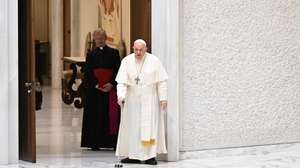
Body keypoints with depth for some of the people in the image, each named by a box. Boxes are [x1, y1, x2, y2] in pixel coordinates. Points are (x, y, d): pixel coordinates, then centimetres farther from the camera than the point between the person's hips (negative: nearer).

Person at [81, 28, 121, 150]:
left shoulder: (114, 53, 5)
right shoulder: (91, 55, 8)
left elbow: (118, 71, 0)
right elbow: (87, 73, 2)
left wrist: (111, 84, -14)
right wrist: (96, 85, -13)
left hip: (111, 89, -1)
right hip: (95, 90, 1)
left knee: (112, 115, -2)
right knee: (96, 116, 0)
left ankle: (113, 142, 1)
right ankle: (95, 143, 4)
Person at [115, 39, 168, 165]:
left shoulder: (154, 61, -7)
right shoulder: (126, 61, -4)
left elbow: (162, 81, -5)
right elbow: (121, 81, -10)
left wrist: (163, 98, -9)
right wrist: (121, 96, -25)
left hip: (149, 99, -2)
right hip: (132, 99, 2)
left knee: (149, 126, -5)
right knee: (131, 127, 3)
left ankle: (150, 155, -2)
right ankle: (133, 155, 8)